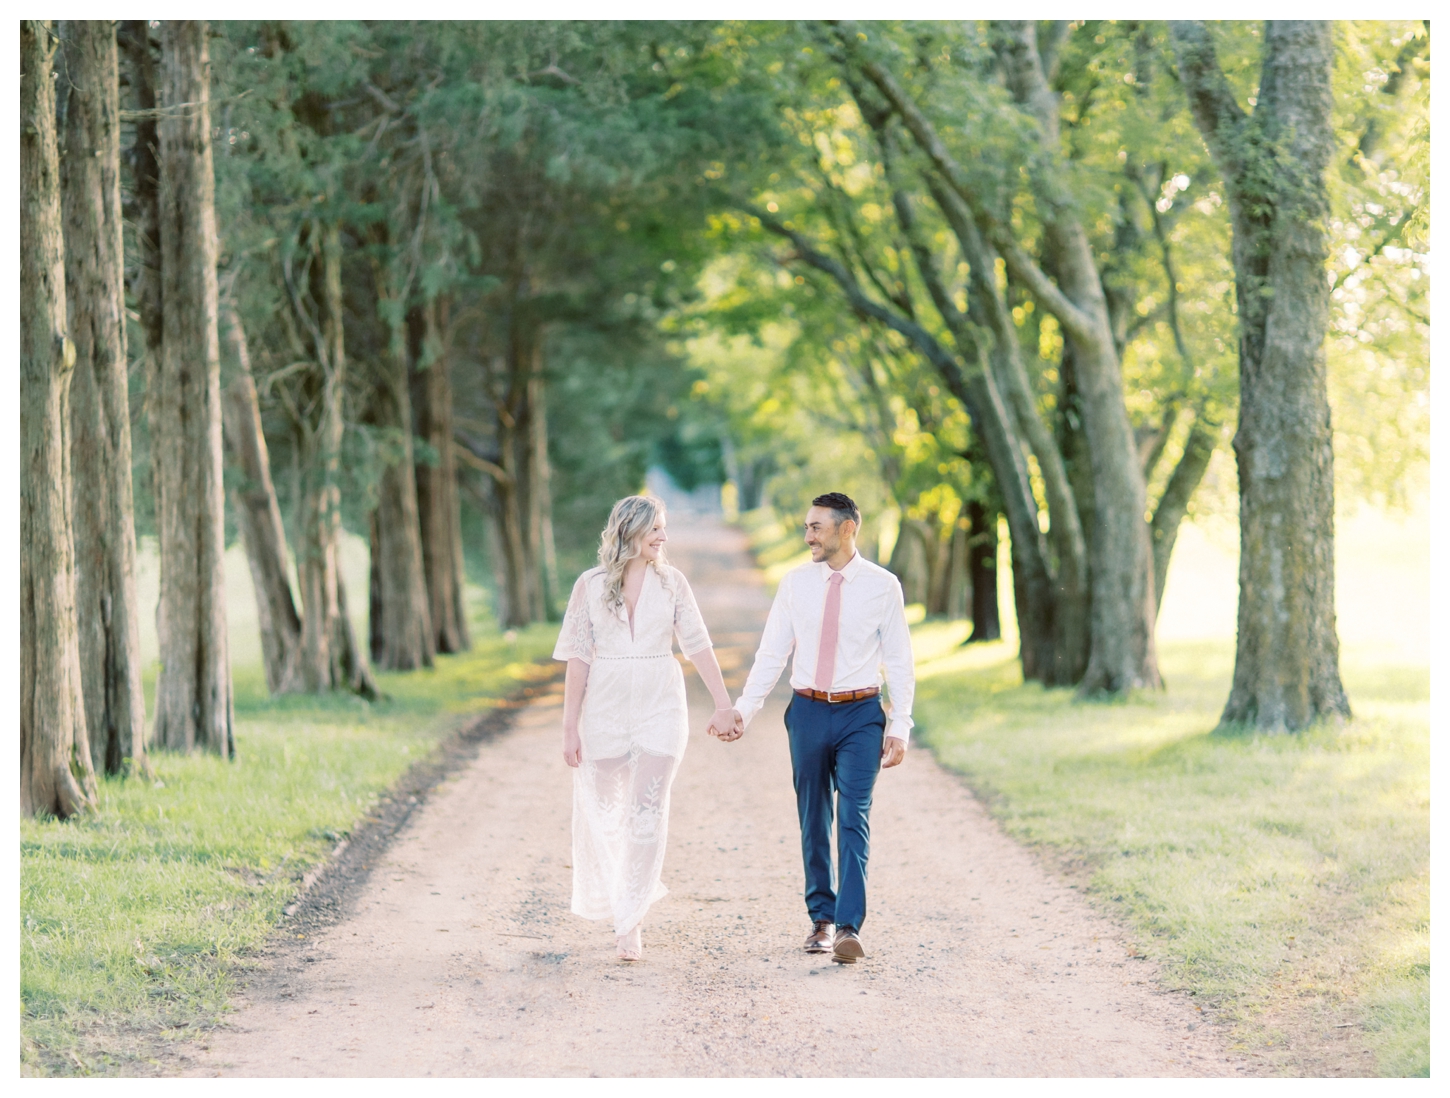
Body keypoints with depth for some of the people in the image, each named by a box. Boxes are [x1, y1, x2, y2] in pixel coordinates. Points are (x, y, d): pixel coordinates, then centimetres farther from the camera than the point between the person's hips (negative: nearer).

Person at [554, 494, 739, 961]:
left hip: (660, 708, 0)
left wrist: (723, 703, -4)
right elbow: (579, 657, 0)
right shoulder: (591, 585, -1)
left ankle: (630, 921, -2)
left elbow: (697, 645, 2)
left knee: (648, 813, -8)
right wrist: (571, 725, -3)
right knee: (604, 811, 10)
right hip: (606, 707, 0)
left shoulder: (671, 582, 2)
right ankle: (609, 900, 35)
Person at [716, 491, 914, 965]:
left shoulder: (883, 586, -2)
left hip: (860, 715, -3)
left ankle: (849, 927, -14)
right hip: (808, 712, 3)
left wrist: (900, 727, -5)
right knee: (813, 820, 10)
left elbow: (899, 661, 0)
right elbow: (771, 654, 5)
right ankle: (821, 918, 22)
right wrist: (742, 710, -3)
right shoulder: (795, 584, 4)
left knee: (853, 819, -11)